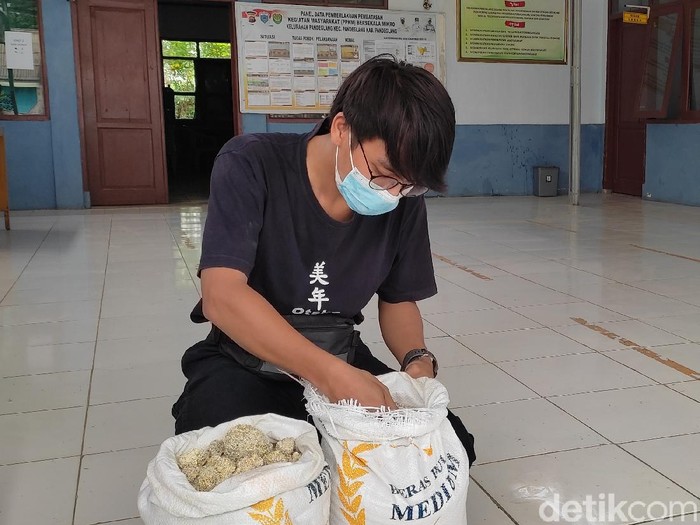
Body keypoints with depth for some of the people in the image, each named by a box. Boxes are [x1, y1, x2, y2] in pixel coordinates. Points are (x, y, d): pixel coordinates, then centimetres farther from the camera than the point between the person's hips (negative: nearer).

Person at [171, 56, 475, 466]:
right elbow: (223, 297, -30)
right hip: (245, 360, -3)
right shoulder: (252, 166, -20)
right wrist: (333, 375, -40)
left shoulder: (403, 198, -6)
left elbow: (398, 299, 6)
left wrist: (417, 359, -16)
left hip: (341, 357, 4)